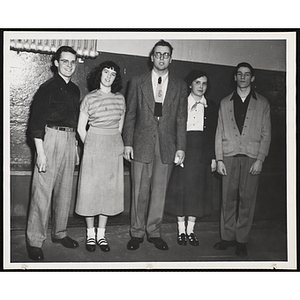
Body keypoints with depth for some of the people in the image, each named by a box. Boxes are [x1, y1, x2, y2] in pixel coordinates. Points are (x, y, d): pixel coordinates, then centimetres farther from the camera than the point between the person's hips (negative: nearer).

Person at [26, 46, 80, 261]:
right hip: (51, 137, -6)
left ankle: (60, 233, 25)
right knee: (43, 191, -4)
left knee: (65, 190, 11)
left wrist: (76, 146, 16)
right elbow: (36, 122, -9)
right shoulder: (48, 88, -5)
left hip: (70, 139, 7)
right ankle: (35, 241, 7)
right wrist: (40, 152, -15)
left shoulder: (75, 90, 14)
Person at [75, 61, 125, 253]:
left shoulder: (120, 98, 8)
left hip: (114, 147, 3)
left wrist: (114, 143, 8)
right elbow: (81, 128, 2)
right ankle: (90, 234, 15)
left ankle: (101, 234, 16)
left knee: (109, 190, 5)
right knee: (90, 189, 1)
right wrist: (90, 146, 3)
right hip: (93, 145, -3)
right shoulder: (90, 98, 0)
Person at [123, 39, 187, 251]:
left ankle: (154, 232, 21)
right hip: (142, 144, -1)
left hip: (167, 147, 1)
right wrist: (128, 143, -1)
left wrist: (181, 147, 0)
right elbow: (130, 115, 6)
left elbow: (181, 119, 7)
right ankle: (137, 233, 18)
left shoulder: (180, 87, 9)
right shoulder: (138, 82, 7)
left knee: (160, 192, 6)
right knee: (140, 192, 4)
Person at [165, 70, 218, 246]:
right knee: (181, 190, 2)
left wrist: (213, 157, 3)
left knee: (197, 191, 6)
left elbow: (214, 134, 8)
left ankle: (191, 230, 19)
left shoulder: (212, 107, 10)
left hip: (202, 153, 2)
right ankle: (181, 230, 16)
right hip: (183, 150, -2)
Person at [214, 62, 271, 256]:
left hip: (252, 158, -1)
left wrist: (260, 160, -6)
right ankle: (227, 237, 16)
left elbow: (266, 134, 5)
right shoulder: (225, 103, 13)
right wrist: (219, 159, 1)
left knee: (247, 200, 1)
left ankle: (242, 240, 13)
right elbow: (219, 133, 9)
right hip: (230, 157, 1)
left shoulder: (262, 103, 9)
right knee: (228, 199, 3)